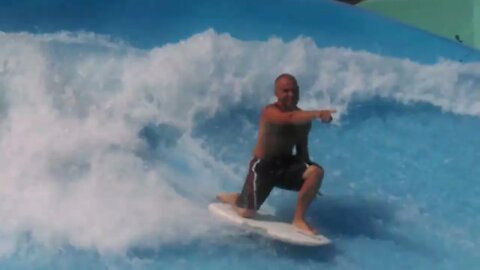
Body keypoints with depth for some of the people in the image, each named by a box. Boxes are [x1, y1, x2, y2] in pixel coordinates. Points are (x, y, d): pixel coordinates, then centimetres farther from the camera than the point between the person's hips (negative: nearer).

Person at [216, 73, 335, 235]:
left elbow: (302, 149, 11)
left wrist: (309, 183, 9)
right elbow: (290, 118, -42)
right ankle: (226, 198, 33)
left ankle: (298, 219, -13)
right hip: (263, 166, -5)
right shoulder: (270, 112, -19)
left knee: (316, 172, -23)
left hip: (287, 165, 5)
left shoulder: (302, 118, 3)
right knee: (246, 213, -3)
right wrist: (318, 114, -56)